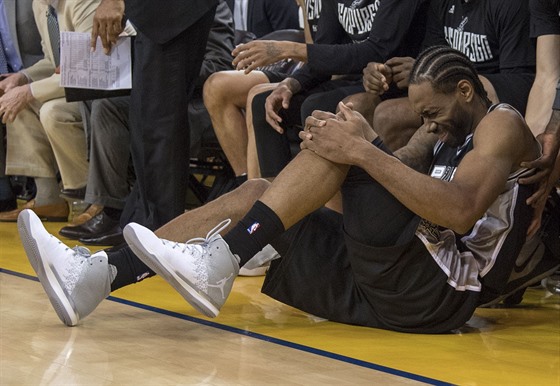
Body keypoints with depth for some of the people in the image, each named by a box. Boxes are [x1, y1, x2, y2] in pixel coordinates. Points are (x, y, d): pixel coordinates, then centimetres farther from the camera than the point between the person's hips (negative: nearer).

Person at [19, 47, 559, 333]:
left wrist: (361, 150, -21)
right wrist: (338, 145, -6)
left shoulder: (502, 124, 1)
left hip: (441, 290, -9)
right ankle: (97, 274, -8)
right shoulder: (443, 133, 30)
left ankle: (217, 261, -25)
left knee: (345, 128, -16)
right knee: (253, 193, 6)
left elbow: (459, 211, -19)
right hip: (386, 289, 9)